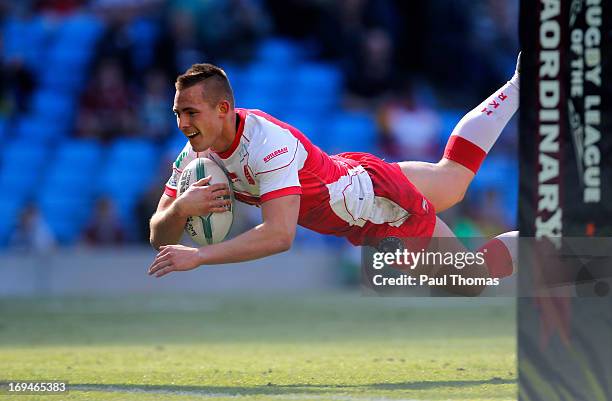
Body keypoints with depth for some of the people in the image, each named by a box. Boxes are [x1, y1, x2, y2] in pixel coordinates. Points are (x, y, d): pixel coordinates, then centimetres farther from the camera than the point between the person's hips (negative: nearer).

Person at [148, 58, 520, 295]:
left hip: (380, 203, -7)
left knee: (476, 283, 7)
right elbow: (160, 238, -14)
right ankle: (517, 87, 46)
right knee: (455, 172, 31)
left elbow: (279, 235, -49)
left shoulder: (269, 143, -40)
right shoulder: (196, 153, -17)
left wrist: (199, 255, -54)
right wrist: (180, 208, -38)